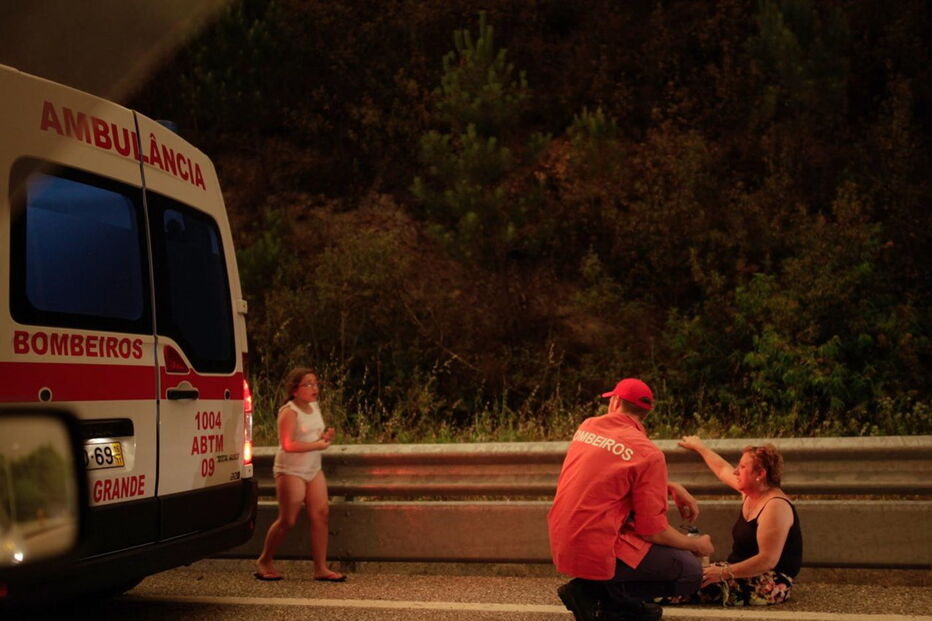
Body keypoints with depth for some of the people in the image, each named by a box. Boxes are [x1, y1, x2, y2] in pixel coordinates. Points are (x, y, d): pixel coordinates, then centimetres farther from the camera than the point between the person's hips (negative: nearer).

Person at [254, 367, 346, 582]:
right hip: (291, 471, -8)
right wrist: (317, 445, -20)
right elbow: (288, 445, -24)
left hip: (313, 469, 8)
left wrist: (326, 436, 1)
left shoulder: (314, 407, 10)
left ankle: (321, 568, 2)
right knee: (287, 520, -2)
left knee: (321, 514, -1)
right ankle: (264, 561, 18)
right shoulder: (289, 412, -15)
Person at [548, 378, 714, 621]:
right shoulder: (649, 454, -12)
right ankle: (594, 591, -3)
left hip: (560, 544, 7)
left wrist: (673, 487, 17)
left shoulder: (587, 426, 7)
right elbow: (654, 532, -11)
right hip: (596, 552, -7)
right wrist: (696, 545, 9)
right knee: (690, 571, 2)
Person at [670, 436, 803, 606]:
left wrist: (724, 573, -33)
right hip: (744, 573, 10)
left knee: (701, 580, -28)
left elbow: (768, 560, -28)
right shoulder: (749, 493, 7)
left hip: (771, 584, -10)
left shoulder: (775, 506, -21)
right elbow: (722, 469, 28)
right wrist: (699, 446, 42)